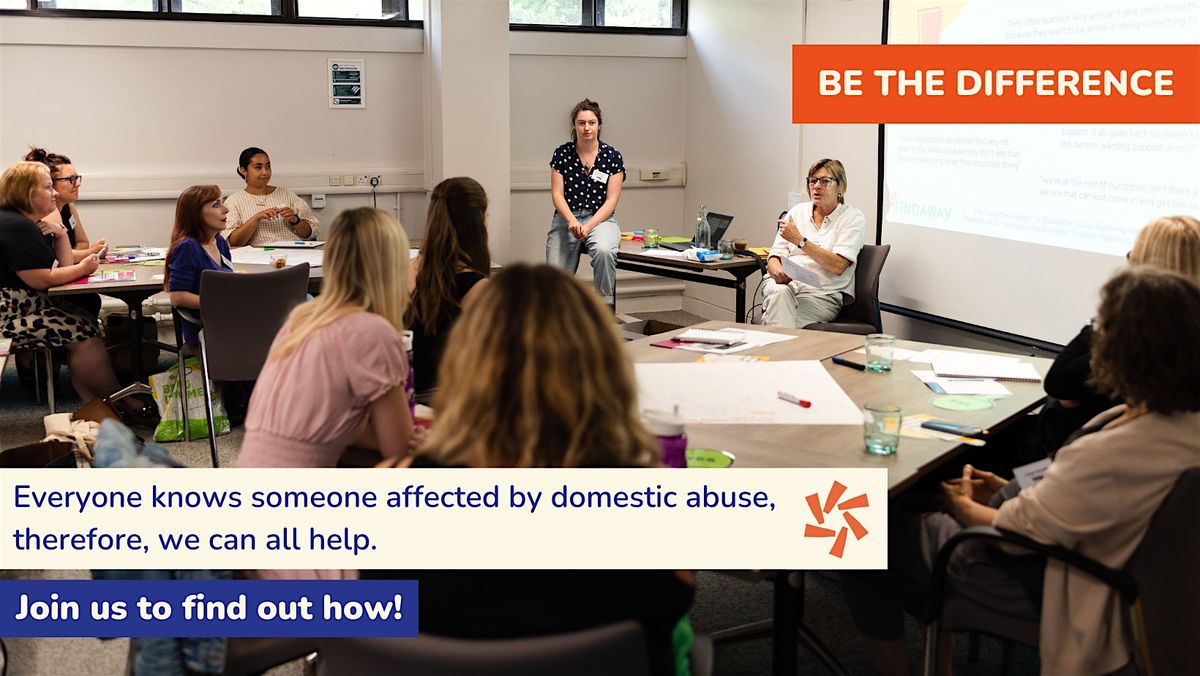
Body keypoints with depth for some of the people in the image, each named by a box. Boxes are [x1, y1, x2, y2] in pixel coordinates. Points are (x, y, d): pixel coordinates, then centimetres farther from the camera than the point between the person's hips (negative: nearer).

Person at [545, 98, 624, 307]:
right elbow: (557, 194, 1)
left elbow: (611, 200, -2)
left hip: (600, 218, -1)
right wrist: (571, 220, -18)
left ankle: (605, 305, -20)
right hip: (566, 217, 2)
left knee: (604, 250, -35)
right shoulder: (562, 153, 3)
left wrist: (589, 226, -16)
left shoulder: (612, 156, 1)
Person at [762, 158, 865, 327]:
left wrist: (800, 240, -13)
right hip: (785, 283, 3)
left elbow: (838, 266, -10)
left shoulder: (852, 217, 4)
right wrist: (777, 271, -14)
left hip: (823, 294, -3)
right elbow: (774, 259, 11)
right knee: (780, 292, -34)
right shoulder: (797, 212, 16)